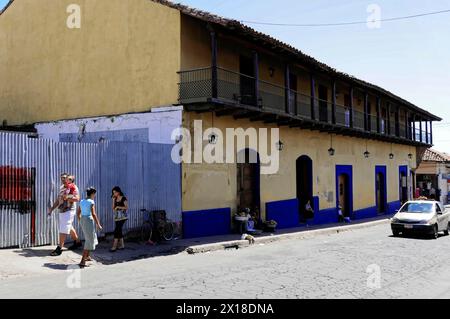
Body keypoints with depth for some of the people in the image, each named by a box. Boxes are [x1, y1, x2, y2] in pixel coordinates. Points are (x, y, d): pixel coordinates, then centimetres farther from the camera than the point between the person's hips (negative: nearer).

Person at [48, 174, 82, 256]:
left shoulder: (73, 187, -9)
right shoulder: (61, 187, 15)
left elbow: (77, 199, -18)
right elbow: (58, 200, 20)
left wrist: (67, 198, -29)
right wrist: (52, 208, 14)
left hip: (69, 211, -8)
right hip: (61, 211, 8)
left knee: (63, 229, -10)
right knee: (69, 228, 18)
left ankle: (59, 248, -9)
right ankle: (77, 242, 35)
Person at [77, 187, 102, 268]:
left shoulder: (82, 201, 9)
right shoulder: (91, 202, -13)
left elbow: (78, 213, 15)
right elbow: (93, 214, -20)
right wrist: (98, 224, -14)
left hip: (82, 221, 8)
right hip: (89, 220, -8)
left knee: (90, 238, 25)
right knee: (89, 241, -1)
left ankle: (87, 256, 34)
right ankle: (82, 261, -5)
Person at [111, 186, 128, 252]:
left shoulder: (123, 198, -6)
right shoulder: (115, 199, 11)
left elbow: (126, 207, -11)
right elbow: (113, 208, 9)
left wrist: (118, 207, -16)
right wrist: (113, 200, 2)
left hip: (122, 217, -7)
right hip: (116, 216, 7)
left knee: (116, 230, -13)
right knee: (119, 230, 8)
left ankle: (114, 246, -13)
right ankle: (122, 245, 17)